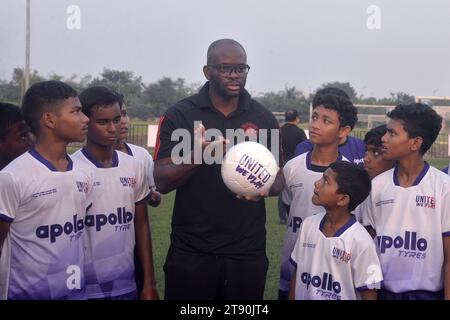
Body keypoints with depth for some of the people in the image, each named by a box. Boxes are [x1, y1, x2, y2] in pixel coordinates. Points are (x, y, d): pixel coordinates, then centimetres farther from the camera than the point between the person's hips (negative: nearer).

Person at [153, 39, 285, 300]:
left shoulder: (264, 118, 5)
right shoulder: (179, 115, -3)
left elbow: (279, 179, 11)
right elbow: (162, 181, -6)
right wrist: (196, 158, -24)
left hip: (248, 251, 2)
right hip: (191, 251, -2)